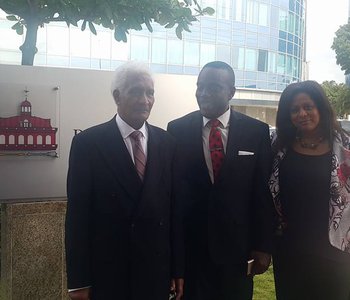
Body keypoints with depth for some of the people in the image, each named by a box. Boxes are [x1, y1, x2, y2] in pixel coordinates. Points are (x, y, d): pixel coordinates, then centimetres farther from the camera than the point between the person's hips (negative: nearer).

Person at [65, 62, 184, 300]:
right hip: (105, 272, -2)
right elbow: (77, 213, -8)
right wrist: (79, 281, -7)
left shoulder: (167, 142, 1)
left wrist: (178, 268, 3)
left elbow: (174, 206, 1)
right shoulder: (87, 142, -9)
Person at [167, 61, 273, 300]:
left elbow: (264, 192, -1)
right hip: (189, 245, 0)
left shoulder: (257, 131, -3)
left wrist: (263, 245, 0)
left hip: (237, 245, 1)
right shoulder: (177, 130, -3)